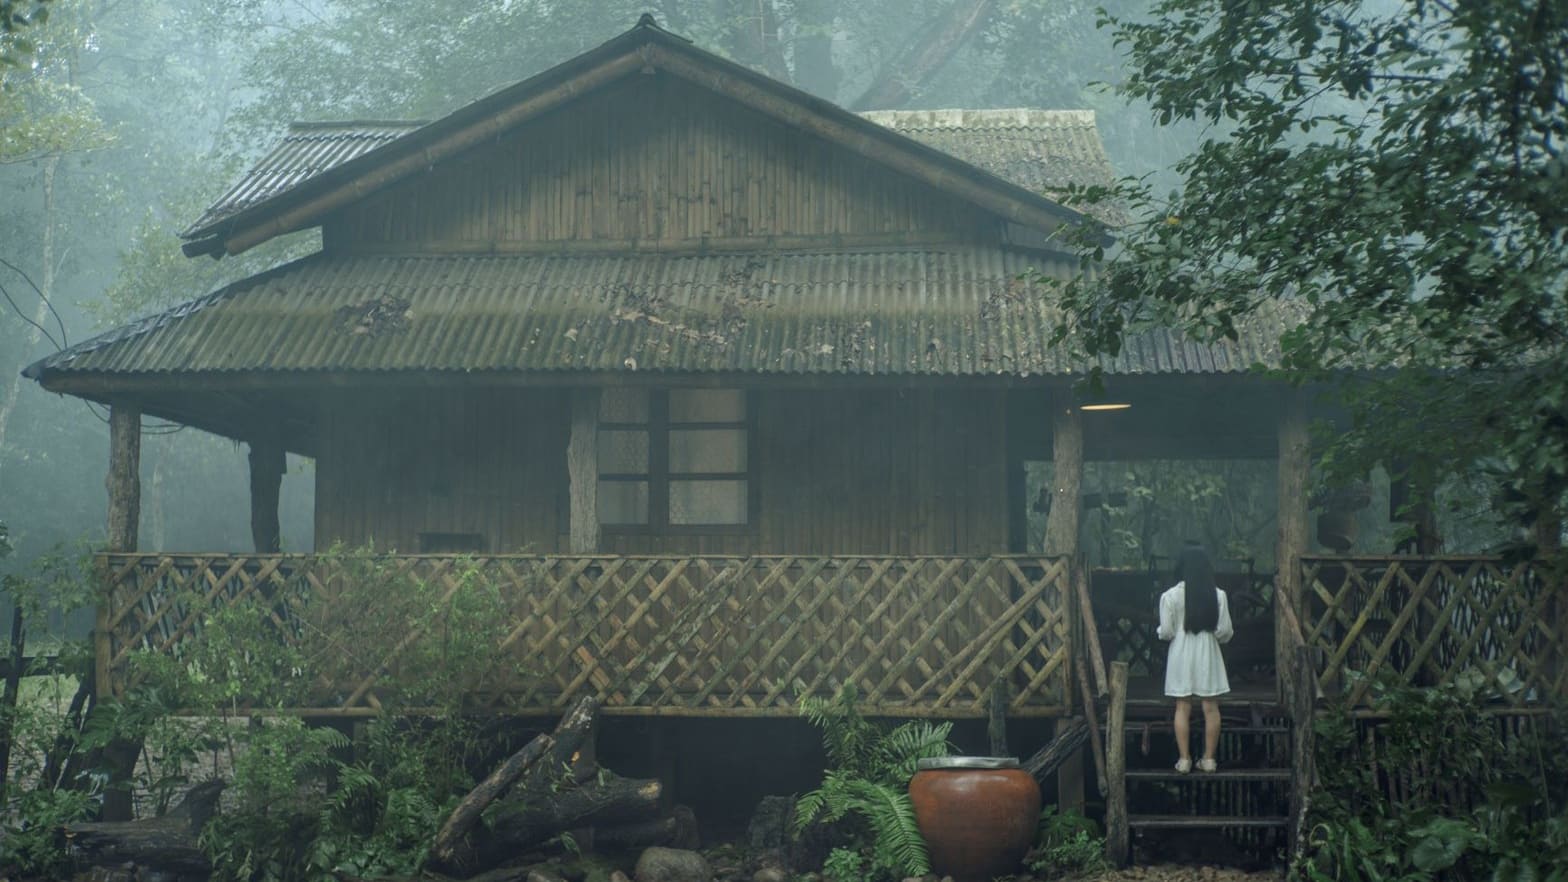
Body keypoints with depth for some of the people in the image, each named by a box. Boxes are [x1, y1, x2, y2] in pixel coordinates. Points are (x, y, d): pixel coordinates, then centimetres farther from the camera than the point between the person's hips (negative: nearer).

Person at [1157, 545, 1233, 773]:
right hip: (1208, 654, 1)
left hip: (1181, 654, -1)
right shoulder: (1217, 595, -6)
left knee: (1183, 707, 6)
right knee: (1210, 707, 8)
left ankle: (1184, 759, 6)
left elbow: (1166, 632, -8)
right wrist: (1223, 637, 18)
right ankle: (1209, 758, 11)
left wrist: (1162, 632, 15)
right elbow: (1224, 631, -5)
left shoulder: (1170, 596, -9)